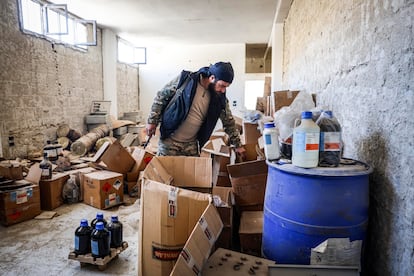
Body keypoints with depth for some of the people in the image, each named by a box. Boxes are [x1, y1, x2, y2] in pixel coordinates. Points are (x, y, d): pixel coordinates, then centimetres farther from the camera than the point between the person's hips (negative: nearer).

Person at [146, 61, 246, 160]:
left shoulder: (220, 98, -4)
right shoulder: (185, 79, -14)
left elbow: (229, 122, 8)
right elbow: (161, 96, -5)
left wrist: (238, 145, 11)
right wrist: (152, 121, -5)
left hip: (191, 144, 3)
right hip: (169, 139, -3)